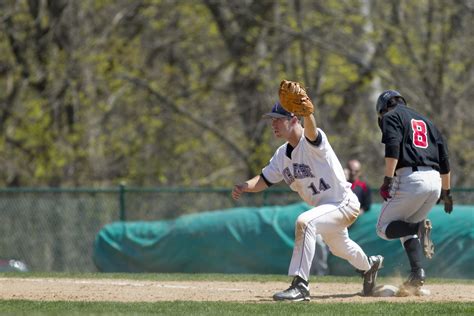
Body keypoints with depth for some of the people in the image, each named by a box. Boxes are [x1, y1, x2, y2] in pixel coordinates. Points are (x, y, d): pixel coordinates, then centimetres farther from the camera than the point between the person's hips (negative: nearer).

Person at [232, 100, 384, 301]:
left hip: (345, 204, -10)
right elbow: (264, 180, 6)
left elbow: (311, 131, -47)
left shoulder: (311, 141, -23)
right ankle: (369, 266, 64)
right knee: (338, 247, 30)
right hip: (325, 207, 10)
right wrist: (244, 187, -15)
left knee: (304, 222, -33)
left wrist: (307, 113, -70)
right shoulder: (282, 154, 3)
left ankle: (300, 286, -33)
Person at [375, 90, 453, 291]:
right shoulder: (426, 122, 28)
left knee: (384, 229, 4)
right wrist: (446, 191, 27)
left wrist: (388, 180, -17)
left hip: (411, 178, -7)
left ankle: (419, 227, -24)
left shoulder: (391, 116, 8)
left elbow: (392, 148, -11)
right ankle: (417, 273, -1)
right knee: (405, 228, 20)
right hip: (435, 180, 7)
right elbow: (444, 160, 23)